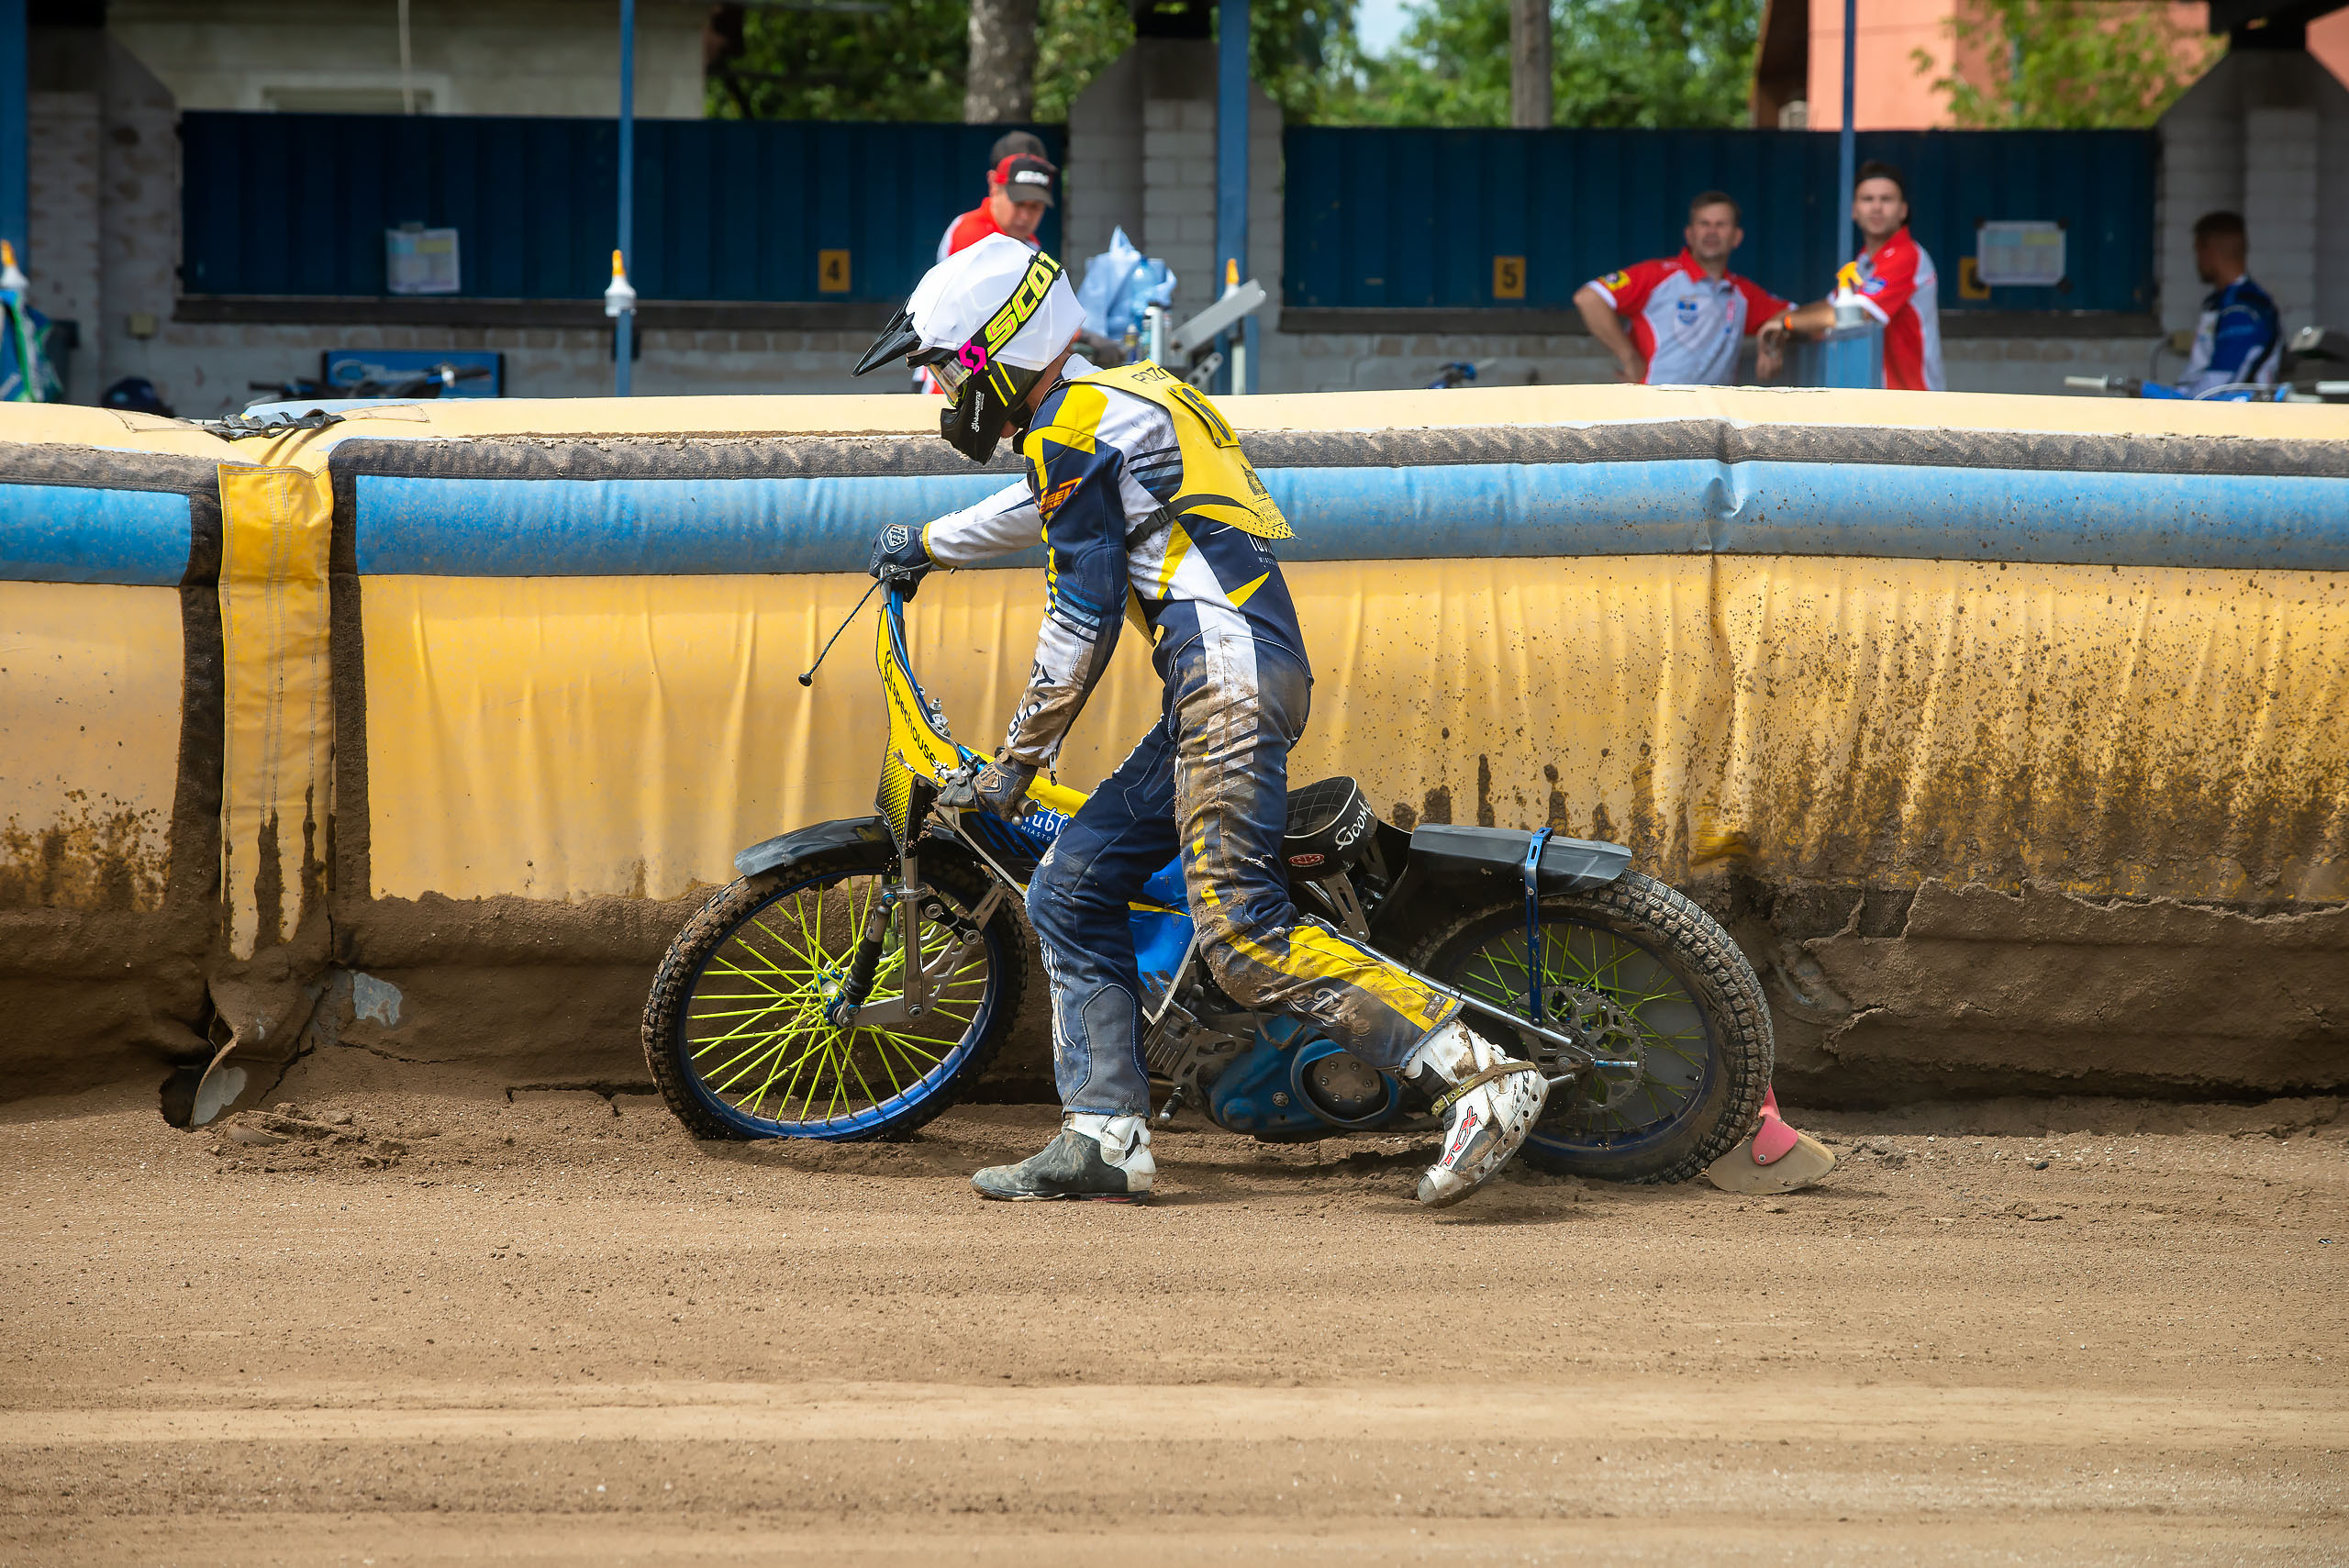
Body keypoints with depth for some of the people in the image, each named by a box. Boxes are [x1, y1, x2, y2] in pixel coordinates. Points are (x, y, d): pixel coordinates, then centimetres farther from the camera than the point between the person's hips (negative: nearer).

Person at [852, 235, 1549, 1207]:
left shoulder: (1070, 427, -5)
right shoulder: (1113, 401, 24)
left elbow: (1082, 623, -6)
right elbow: (1043, 505, 46)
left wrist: (1014, 763, 3)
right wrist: (929, 545, 60)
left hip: (1226, 667, -11)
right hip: (1222, 684, 11)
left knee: (1241, 931, -21)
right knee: (1068, 893, 11)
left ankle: (1481, 1079, -26)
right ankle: (1103, 1137, 7)